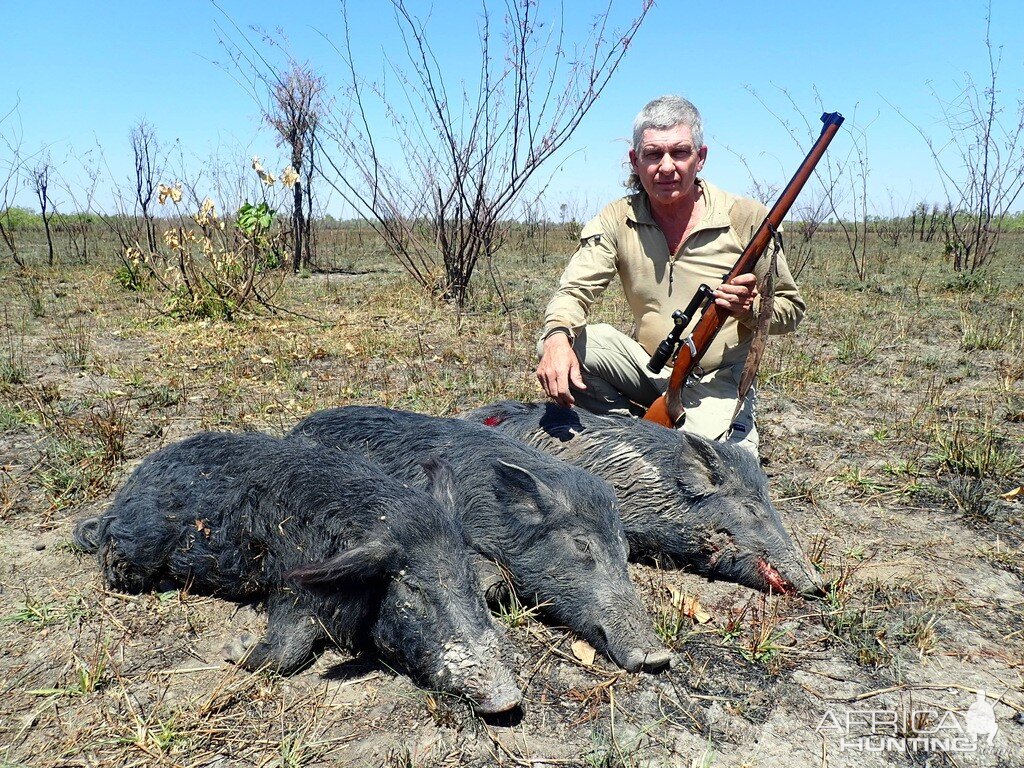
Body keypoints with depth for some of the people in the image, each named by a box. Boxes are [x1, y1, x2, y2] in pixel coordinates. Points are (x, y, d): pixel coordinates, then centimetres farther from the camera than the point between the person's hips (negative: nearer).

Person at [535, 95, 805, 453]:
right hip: (645, 366, 3)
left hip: (717, 380, -2)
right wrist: (558, 337, -38)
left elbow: (791, 308, -2)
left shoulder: (747, 218, -9)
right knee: (556, 343, -20)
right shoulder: (617, 220, -4)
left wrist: (750, 307, -25)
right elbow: (575, 289, -15)